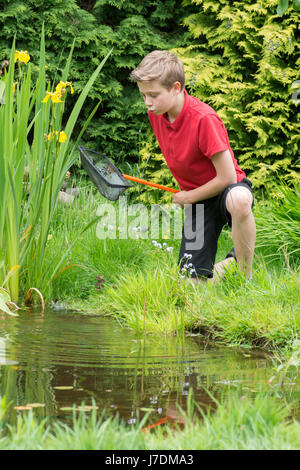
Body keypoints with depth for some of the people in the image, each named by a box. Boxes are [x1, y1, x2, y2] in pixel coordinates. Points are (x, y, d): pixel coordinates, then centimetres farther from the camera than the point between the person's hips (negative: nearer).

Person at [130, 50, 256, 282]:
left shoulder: (204, 119, -27)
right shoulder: (155, 115, -5)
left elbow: (227, 177, -25)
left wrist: (189, 197, -13)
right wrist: (184, 192, 12)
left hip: (228, 188, -6)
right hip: (195, 198, 6)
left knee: (239, 200, -45)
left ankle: (245, 275, -26)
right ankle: (226, 265, 26)